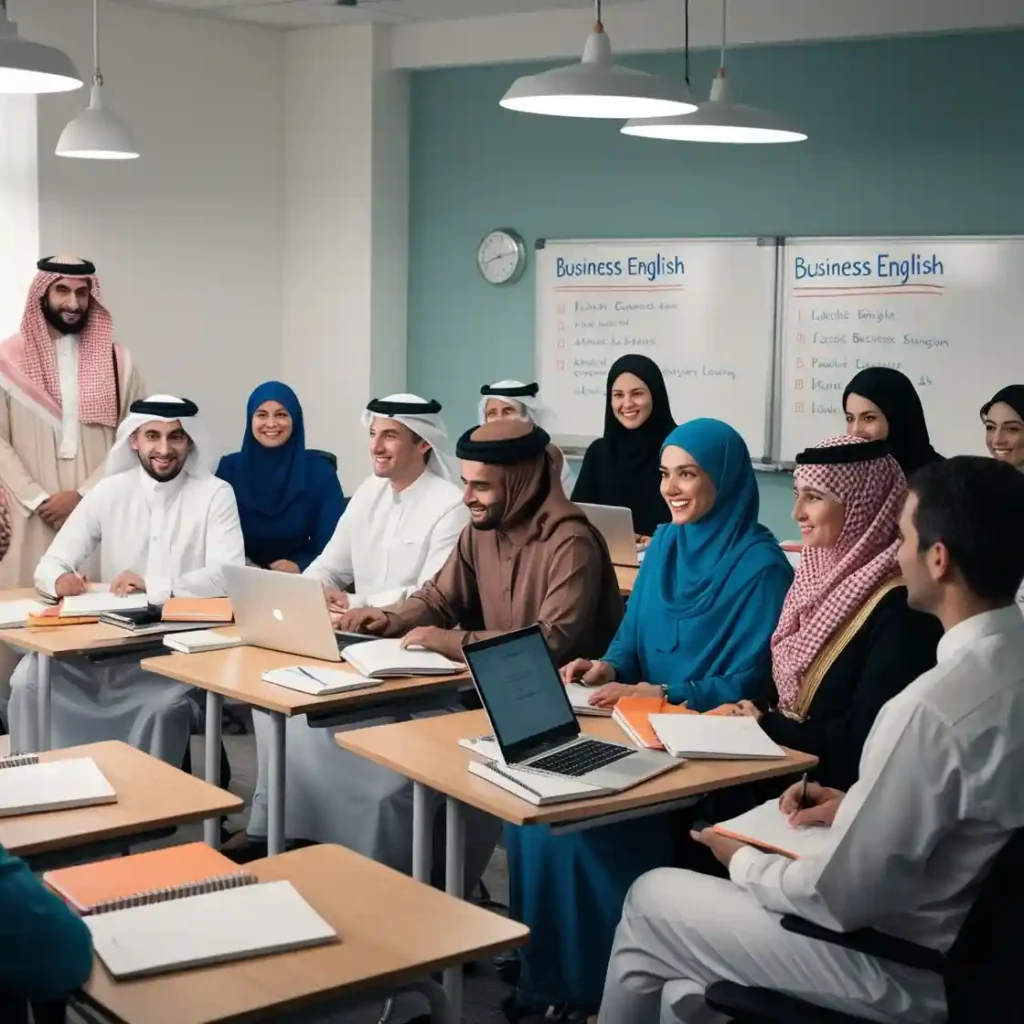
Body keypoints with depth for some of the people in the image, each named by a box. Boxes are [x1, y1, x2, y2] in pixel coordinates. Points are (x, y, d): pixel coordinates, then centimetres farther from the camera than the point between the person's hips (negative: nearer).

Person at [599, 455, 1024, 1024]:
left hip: (904, 968, -8)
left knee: (650, 903, 11)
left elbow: (840, 898, -24)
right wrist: (858, 808, 7)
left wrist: (744, 862, -7)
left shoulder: (935, 706, -32)